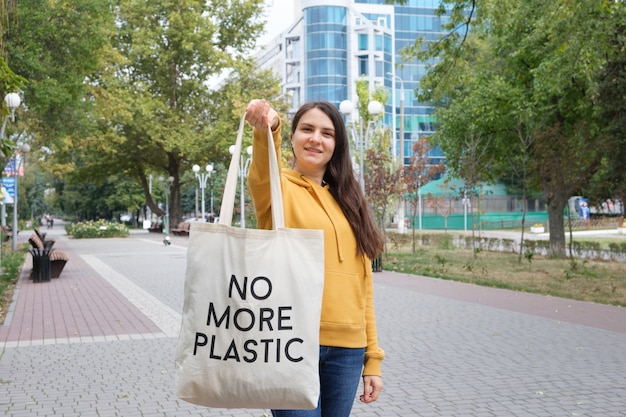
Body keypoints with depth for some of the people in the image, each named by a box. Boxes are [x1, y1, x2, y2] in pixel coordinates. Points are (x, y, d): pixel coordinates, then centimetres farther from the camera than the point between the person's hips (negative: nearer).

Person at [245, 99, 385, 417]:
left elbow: (362, 284, 13)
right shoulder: (277, 188, 0)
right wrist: (266, 129, -48)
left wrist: (372, 357, 10)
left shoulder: (347, 201, 13)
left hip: (347, 349, 5)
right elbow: (262, 172, -26)